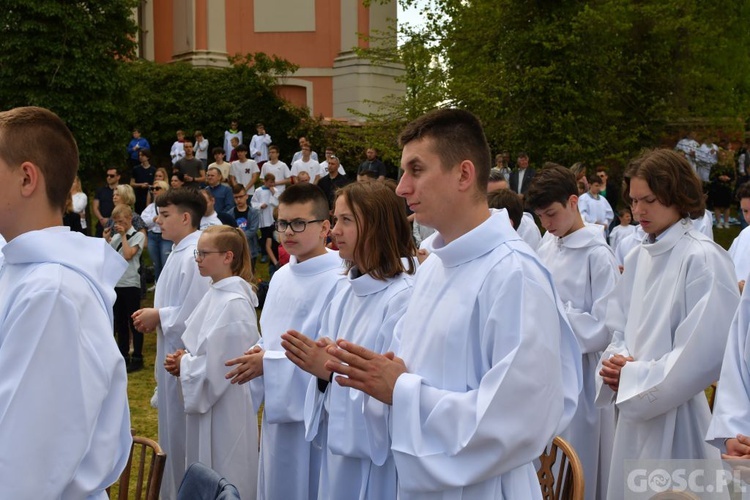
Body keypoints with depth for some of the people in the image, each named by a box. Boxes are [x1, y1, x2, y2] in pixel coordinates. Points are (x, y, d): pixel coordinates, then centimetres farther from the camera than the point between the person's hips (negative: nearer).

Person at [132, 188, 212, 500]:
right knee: (173, 429, 19)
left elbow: (197, 312, -25)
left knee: (182, 431, 2)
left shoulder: (195, 255, -21)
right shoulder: (179, 252, 11)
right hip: (173, 352, 10)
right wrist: (154, 316, 2)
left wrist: (159, 317, -14)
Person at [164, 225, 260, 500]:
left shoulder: (234, 303, -21)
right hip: (205, 399, 9)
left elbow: (220, 365, -23)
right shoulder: (215, 293, 7)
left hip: (224, 406, -9)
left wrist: (184, 365, -9)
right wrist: (184, 359, -1)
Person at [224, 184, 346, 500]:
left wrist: (269, 364, -21)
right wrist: (258, 353, -2)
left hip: (312, 412, -8)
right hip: (277, 407, 8)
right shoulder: (281, 277, 9)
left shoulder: (337, 281, -18)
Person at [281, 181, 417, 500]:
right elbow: (330, 369, 11)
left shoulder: (404, 297, -19)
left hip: (379, 457, -8)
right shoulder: (347, 293, 7)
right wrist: (321, 367, -9)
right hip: (339, 444, 8)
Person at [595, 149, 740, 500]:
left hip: (677, 419, -7)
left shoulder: (703, 259, -14)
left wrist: (636, 378, -13)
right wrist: (616, 363, -6)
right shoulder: (639, 257, 8)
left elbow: (705, 353, -18)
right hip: (635, 412, 7)